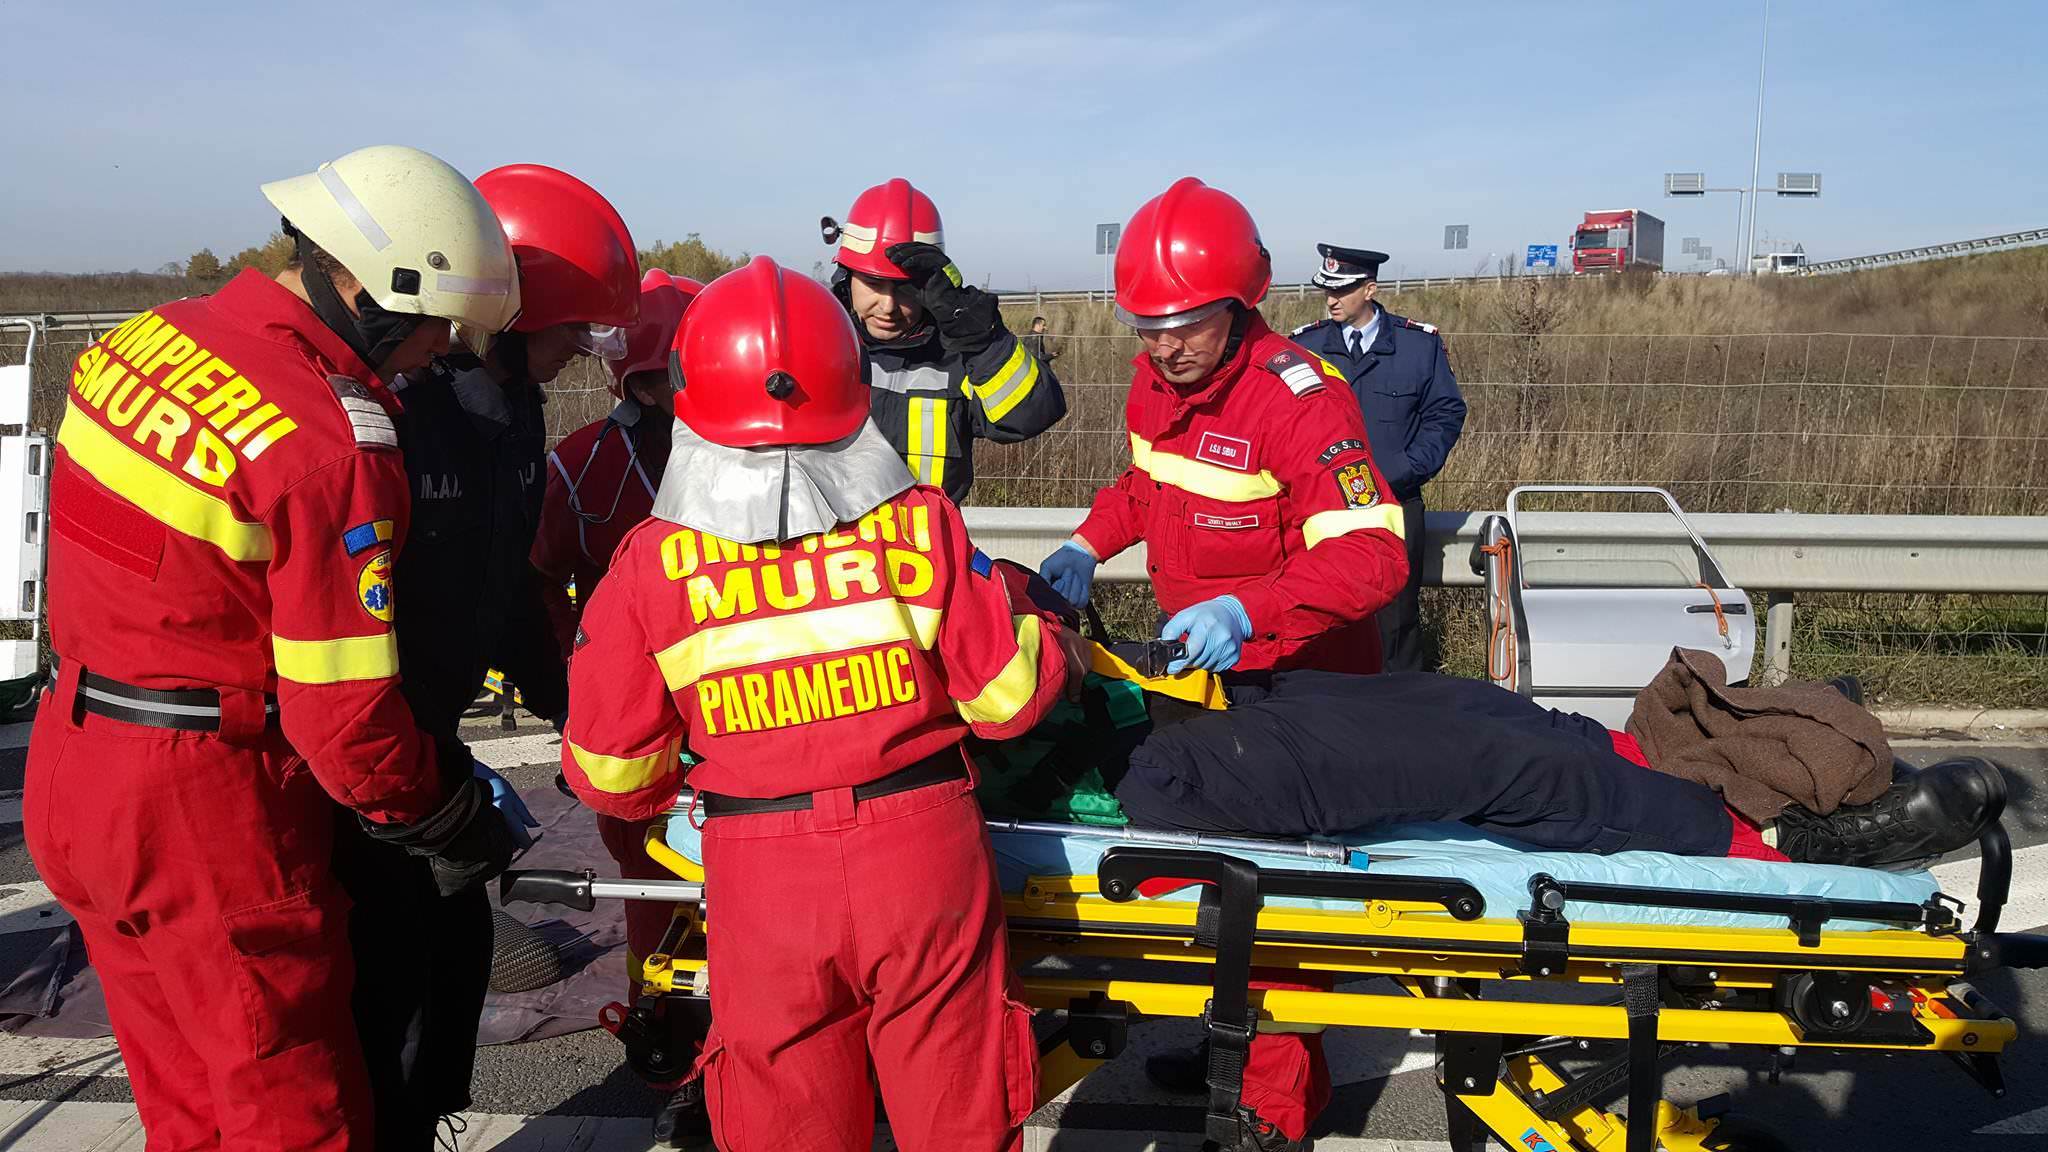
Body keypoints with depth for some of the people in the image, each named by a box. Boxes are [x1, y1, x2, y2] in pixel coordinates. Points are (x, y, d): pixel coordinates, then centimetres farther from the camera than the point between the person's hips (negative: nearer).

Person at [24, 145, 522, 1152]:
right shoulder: (332, 442, -23)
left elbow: (135, 566, 10)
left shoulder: (147, 337, 3)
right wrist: (450, 825, -4)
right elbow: (343, 714, -21)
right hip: (207, 812, -8)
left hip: (67, 769, 9)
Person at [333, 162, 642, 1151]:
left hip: (420, 736, 9)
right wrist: (452, 774, -25)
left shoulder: (510, 404, 5)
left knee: (458, 950, 15)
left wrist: (561, 701, 16)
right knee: (384, 979, -3)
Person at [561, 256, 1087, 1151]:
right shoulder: (920, 524, -9)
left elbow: (611, 775, 0)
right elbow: (1007, 698, -3)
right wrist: (1056, 644, 18)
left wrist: (671, 793, 22)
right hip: (922, 857, 0)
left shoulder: (652, 563, -8)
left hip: (763, 884, 0)